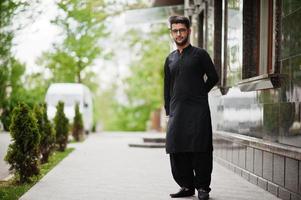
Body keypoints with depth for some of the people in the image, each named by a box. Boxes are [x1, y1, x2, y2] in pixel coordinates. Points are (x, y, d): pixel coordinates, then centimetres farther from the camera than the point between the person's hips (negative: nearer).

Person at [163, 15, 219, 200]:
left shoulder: (200, 54, 3)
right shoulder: (170, 59, 16)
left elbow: (213, 78, 6)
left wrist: (199, 93, 7)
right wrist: (168, 111, 12)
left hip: (197, 110, -4)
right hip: (177, 112, 5)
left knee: (200, 149, -5)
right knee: (177, 151, 2)